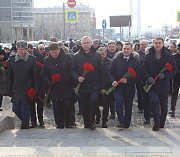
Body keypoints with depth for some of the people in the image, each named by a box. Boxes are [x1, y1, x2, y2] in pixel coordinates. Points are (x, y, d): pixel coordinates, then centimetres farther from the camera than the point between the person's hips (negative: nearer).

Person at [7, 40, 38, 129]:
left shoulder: (32, 60, -2)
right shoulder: (11, 60, 5)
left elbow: (35, 76, 0)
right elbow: (9, 77, 9)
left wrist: (35, 89, -5)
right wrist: (9, 90, 6)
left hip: (27, 90, -3)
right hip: (16, 89, 3)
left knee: (25, 110, 0)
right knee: (15, 109, 6)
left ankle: (25, 126, 19)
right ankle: (25, 121, 32)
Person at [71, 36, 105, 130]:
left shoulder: (97, 55, 7)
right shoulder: (77, 56, 8)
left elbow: (101, 71, 8)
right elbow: (73, 70, 10)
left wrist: (102, 87, 5)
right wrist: (77, 78, -12)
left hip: (95, 84, -1)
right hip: (82, 86, 1)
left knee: (94, 100, -23)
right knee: (84, 107, 3)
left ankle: (92, 121, -5)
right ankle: (87, 124, 24)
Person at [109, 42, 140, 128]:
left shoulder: (135, 62, 3)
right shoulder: (116, 60, 6)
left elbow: (138, 75, -2)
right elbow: (111, 72, 8)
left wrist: (128, 80, -16)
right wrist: (113, 81, -12)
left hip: (129, 88, 0)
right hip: (118, 86, 0)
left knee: (128, 108, 6)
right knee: (119, 100, -27)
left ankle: (126, 126, 20)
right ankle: (121, 121, -18)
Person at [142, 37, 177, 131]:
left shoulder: (168, 56, 2)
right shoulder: (148, 56, 5)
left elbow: (174, 70, 3)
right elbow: (144, 70, 8)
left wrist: (165, 75, -15)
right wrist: (148, 77, -12)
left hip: (164, 84, 1)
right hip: (152, 85, 0)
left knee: (164, 105, 8)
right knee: (154, 101, -21)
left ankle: (162, 124, 26)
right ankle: (156, 122, -7)